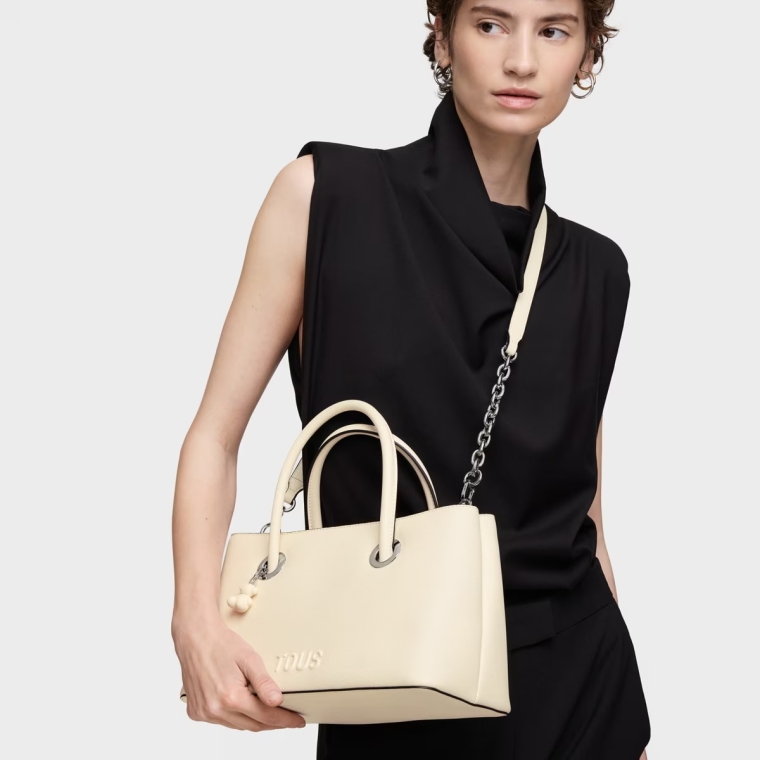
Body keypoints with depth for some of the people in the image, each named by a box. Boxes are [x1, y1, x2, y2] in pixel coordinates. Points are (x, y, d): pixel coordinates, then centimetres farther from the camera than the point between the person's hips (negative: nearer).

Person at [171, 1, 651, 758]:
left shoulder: (594, 270, 4)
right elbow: (216, 435, -6)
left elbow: (582, 513, 10)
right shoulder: (327, 192, -7)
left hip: (574, 684, 3)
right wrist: (196, 616, -22)